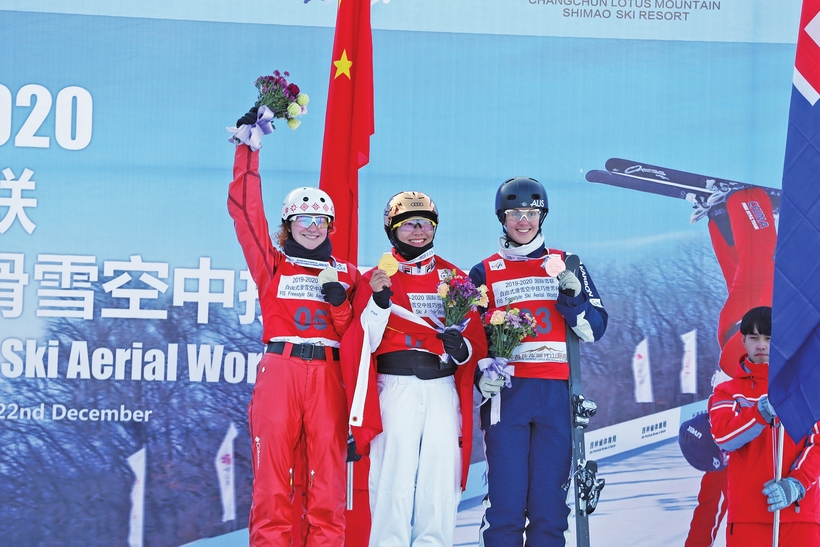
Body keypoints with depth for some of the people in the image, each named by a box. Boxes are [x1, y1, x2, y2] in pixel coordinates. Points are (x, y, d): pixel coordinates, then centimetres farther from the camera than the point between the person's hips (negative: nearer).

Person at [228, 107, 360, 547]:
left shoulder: (346, 273, 16)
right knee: (273, 467, -5)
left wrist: (339, 301, -6)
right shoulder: (271, 264, 12)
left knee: (328, 470, -3)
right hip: (279, 369, -1)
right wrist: (248, 149, 3)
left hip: (328, 374, 1)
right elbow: (245, 210, 4)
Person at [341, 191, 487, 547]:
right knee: (393, 480, -9)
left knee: (441, 483, -1)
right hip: (395, 389, -2)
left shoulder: (455, 278, 15)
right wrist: (379, 302, -16)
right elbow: (362, 342, -1)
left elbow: (477, 338, 13)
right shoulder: (376, 279, 8)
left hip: (443, 390, 2)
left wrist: (462, 348, -9)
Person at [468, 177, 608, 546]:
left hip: (556, 392, 1)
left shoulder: (566, 266, 14)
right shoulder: (485, 273, 12)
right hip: (506, 392, -1)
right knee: (506, 501, -7)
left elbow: (594, 329, 8)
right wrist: (480, 375, -8)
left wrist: (572, 297, -9)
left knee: (549, 501, 0)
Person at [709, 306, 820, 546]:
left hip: (800, 511, 0)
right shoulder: (728, 391, 10)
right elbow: (723, 437, -9)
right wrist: (762, 412, -24)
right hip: (747, 515, 0)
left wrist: (797, 484, -12)